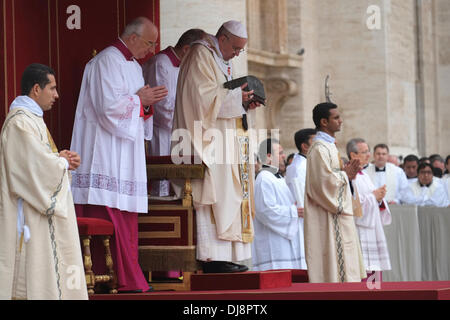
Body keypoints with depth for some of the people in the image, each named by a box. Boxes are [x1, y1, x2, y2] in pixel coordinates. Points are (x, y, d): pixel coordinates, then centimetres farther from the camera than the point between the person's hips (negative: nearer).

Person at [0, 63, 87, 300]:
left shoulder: (31, 118, 16)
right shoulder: (20, 122, -18)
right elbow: (39, 165, -24)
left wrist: (60, 157, 5)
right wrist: (64, 162, -5)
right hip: (28, 216, -11)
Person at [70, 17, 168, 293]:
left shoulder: (134, 66, 19)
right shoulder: (107, 61, -11)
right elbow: (109, 106, -20)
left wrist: (147, 103, 2)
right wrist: (139, 99, -7)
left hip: (126, 153, 10)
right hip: (107, 153, -10)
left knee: (127, 217, 6)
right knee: (109, 217, -9)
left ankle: (129, 279, 7)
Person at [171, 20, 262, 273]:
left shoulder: (221, 60, 20)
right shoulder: (201, 56, -9)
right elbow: (205, 97, -19)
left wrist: (244, 101, 6)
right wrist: (236, 95, -15)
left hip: (225, 138, 10)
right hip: (209, 138, -10)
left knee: (229, 195, 5)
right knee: (214, 195, -13)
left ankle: (228, 256, 5)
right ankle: (213, 258, -14)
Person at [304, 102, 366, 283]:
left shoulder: (329, 145, 18)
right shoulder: (319, 148, -15)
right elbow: (324, 180, -23)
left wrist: (346, 174, 8)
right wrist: (345, 174, -9)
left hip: (338, 213, 11)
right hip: (329, 216, -11)